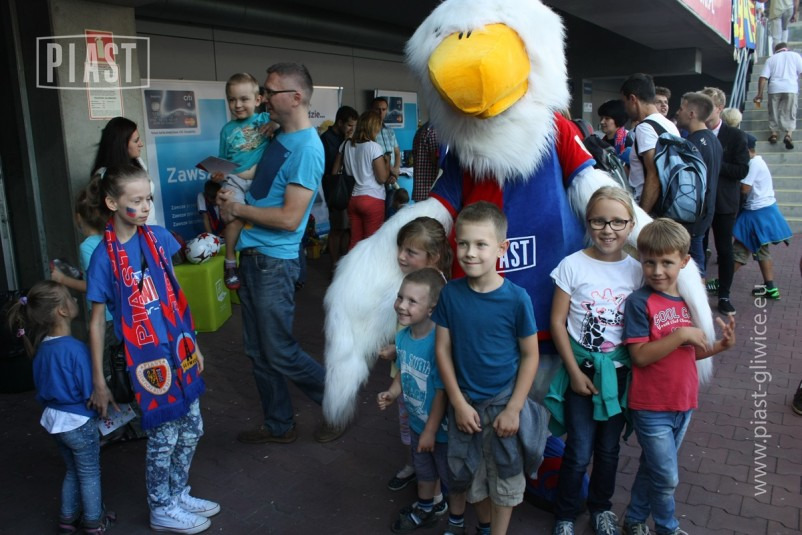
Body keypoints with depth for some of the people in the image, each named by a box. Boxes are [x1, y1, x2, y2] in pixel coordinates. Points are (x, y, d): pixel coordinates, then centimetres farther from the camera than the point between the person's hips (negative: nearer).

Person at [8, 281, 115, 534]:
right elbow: (91, 393, -22)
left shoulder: (42, 347, -2)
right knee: (90, 474, 13)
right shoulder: (76, 349, -26)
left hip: (53, 420, 7)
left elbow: (43, 386, 8)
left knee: (73, 471, 25)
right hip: (79, 422, -7)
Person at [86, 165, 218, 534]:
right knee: (163, 436, 9)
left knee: (191, 429, 16)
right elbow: (97, 321, -9)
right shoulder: (105, 256, -14)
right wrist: (98, 381, -8)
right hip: (146, 357, -5)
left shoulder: (158, 237, -1)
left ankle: (178, 494, 38)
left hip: (177, 349, 5)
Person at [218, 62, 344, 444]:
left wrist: (239, 209, -11)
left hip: (274, 261, -9)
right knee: (258, 352, 16)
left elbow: (289, 217, -23)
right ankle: (279, 425, 32)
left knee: (279, 354, 1)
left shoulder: (307, 148, -18)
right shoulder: (279, 136, 11)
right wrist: (233, 197, 7)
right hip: (252, 255, 9)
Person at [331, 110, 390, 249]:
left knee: (355, 241, 12)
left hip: (352, 199, 6)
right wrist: (387, 163, 3)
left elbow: (334, 172, 11)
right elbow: (382, 178, -12)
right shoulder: (374, 147, -13)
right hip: (373, 200, -5)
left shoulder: (346, 145, 4)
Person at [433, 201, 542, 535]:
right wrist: (459, 403, -7)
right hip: (465, 403, 2)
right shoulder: (451, 294, -10)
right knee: (468, 475, 19)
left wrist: (513, 409, -10)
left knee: (504, 477, 14)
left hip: (504, 403, -2)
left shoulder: (516, 298, -17)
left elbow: (530, 355, -9)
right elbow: (443, 349, -5)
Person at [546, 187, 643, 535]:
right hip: (582, 368, -2)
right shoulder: (572, 265, -10)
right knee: (579, 452, 1)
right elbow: (557, 323, -7)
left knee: (608, 447, 15)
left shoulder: (636, 270, -1)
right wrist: (575, 372, -8)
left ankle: (601, 507, 39)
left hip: (620, 371, 3)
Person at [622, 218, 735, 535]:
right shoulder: (639, 302, -16)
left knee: (653, 469, 19)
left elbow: (688, 353, 11)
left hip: (684, 402, 6)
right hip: (651, 406, -6)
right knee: (667, 477, 4)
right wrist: (681, 334, -24)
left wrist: (719, 346, -5)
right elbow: (640, 356, -21)